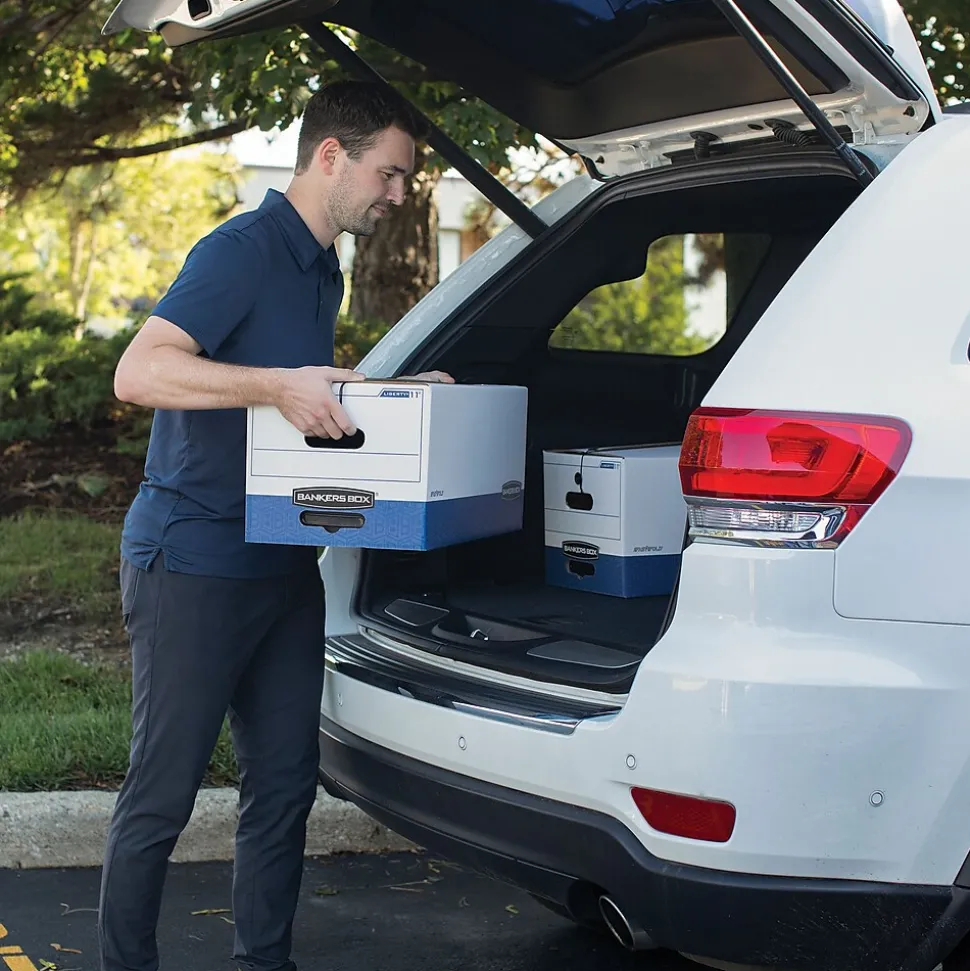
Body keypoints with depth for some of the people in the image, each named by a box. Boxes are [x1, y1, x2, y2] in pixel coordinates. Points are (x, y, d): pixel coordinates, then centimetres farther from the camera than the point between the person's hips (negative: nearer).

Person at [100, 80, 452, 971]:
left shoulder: (322, 270, 15)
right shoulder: (241, 251, -14)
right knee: (161, 796, 0)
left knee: (284, 787, 11)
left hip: (282, 564, 9)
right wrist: (276, 385, -32)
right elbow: (139, 372, -24)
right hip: (192, 563, -9)